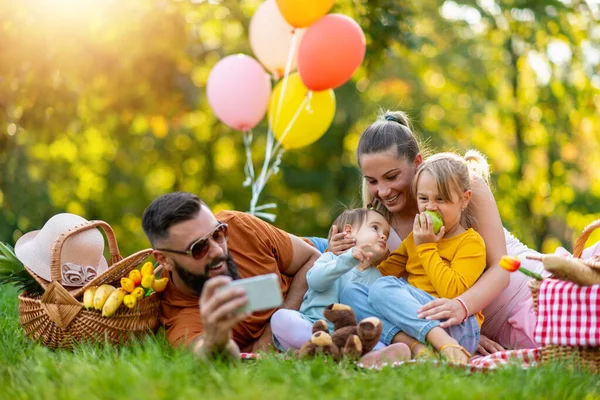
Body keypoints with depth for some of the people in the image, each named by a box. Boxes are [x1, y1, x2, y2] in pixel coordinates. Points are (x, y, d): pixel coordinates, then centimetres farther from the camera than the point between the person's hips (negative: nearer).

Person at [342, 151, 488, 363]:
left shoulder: (471, 242, 1)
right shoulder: (415, 237, 23)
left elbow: (452, 292, -13)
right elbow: (384, 272, 17)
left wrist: (427, 248, -6)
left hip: (457, 328, -7)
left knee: (383, 288, -24)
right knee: (351, 292, -9)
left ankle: (447, 345, -40)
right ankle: (414, 346, -31)